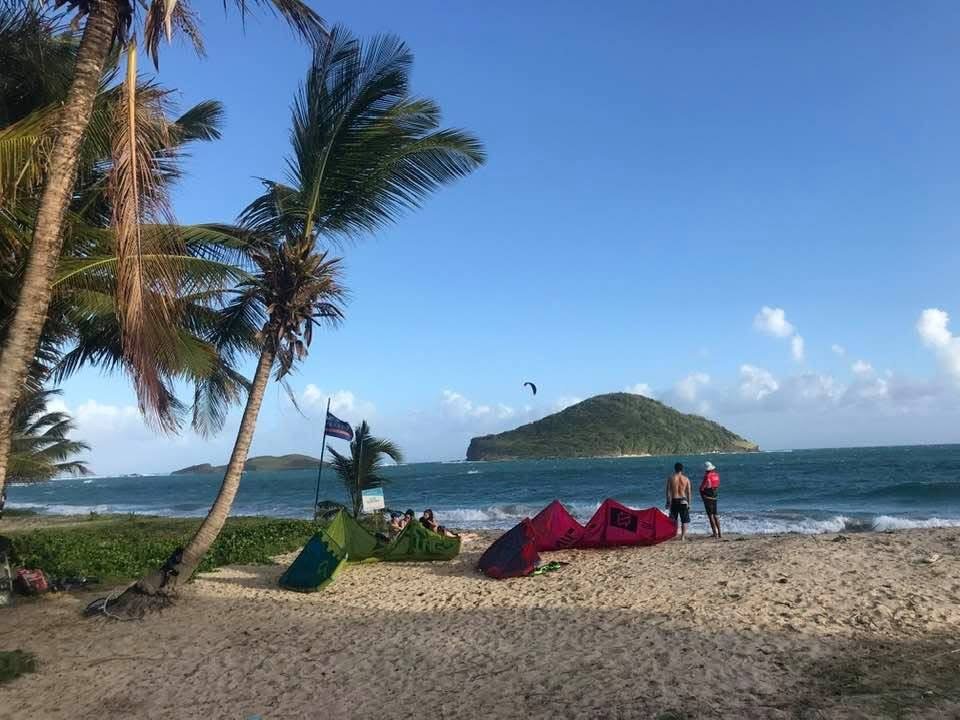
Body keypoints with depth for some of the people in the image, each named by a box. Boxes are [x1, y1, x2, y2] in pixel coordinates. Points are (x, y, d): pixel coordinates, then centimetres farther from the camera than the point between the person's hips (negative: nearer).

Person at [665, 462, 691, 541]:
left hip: (674, 500, 0)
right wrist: (689, 503, 8)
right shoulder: (686, 479, -1)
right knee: (684, 520, 9)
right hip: (683, 501, 0)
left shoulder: (671, 478, -3)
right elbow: (689, 492, 0)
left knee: (673, 520, 12)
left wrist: (668, 502, 5)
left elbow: (668, 491, -2)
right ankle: (683, 536, 4)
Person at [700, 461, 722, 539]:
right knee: (715, 515, 15)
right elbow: (718, 486, 13)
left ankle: (715, 533, -5)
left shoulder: (707, 476, -18)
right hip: (714, 497, 7)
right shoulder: (717, 475, 2)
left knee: (710, 515, -3)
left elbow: (701, 488, -12)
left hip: (707, 497, -7)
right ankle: (719, 533, 16)